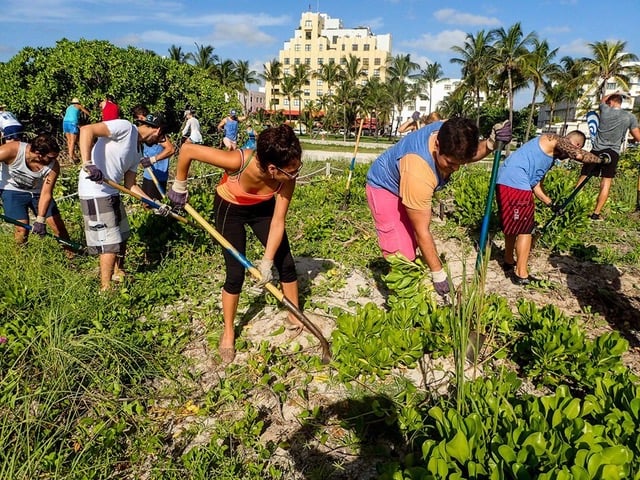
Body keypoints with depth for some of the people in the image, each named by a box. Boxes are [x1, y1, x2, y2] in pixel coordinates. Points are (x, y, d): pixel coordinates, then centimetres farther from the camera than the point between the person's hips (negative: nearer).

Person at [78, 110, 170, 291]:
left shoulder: (136, 153, 15)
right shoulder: (125, 128, -11)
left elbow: (130, 185, 17)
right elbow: (86, 129, -23)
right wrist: (88, 164, -33)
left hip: (111, 193, 9)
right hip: (95, 193, -9)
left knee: (122, 237, 22)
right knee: (111, 243, -3)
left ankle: (118, 273, 43)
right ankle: (105, 289, 10)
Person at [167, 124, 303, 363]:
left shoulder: (286, 178, -31)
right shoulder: (239, 161, -42)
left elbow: (278, 222, -22)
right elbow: (187, 150, -32)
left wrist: (267, 260, -25)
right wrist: (179, 187, -19)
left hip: (263, 208, 3)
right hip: (230, 209, -3)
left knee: (286, 263, 4)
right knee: (236, 273, -5)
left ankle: (295, 316, 28)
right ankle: (228, 332, 18)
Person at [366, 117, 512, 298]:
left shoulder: (450, 132, -23)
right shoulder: (417, 173, -43)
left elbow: (471, 154, 4)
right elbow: (422, 231, -32)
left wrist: (492, 142, -19)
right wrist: (438, 273, -25)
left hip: (407, 183, 8)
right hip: (385, 187, -7)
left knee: (412, 244, 7)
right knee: (400, 254, -15)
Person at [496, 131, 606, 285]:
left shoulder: (549, 156, 27)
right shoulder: (554, 139, 0)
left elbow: (536, 186, 28)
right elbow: (579, 155, -17)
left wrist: (551, 205, 30)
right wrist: (600, 160, -1)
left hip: (504, 182, 10)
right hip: (515, 183, -10)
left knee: (513, 226, 24)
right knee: (525, 229, 0)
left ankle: (508, 262, 40)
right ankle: (521, 275, 7)